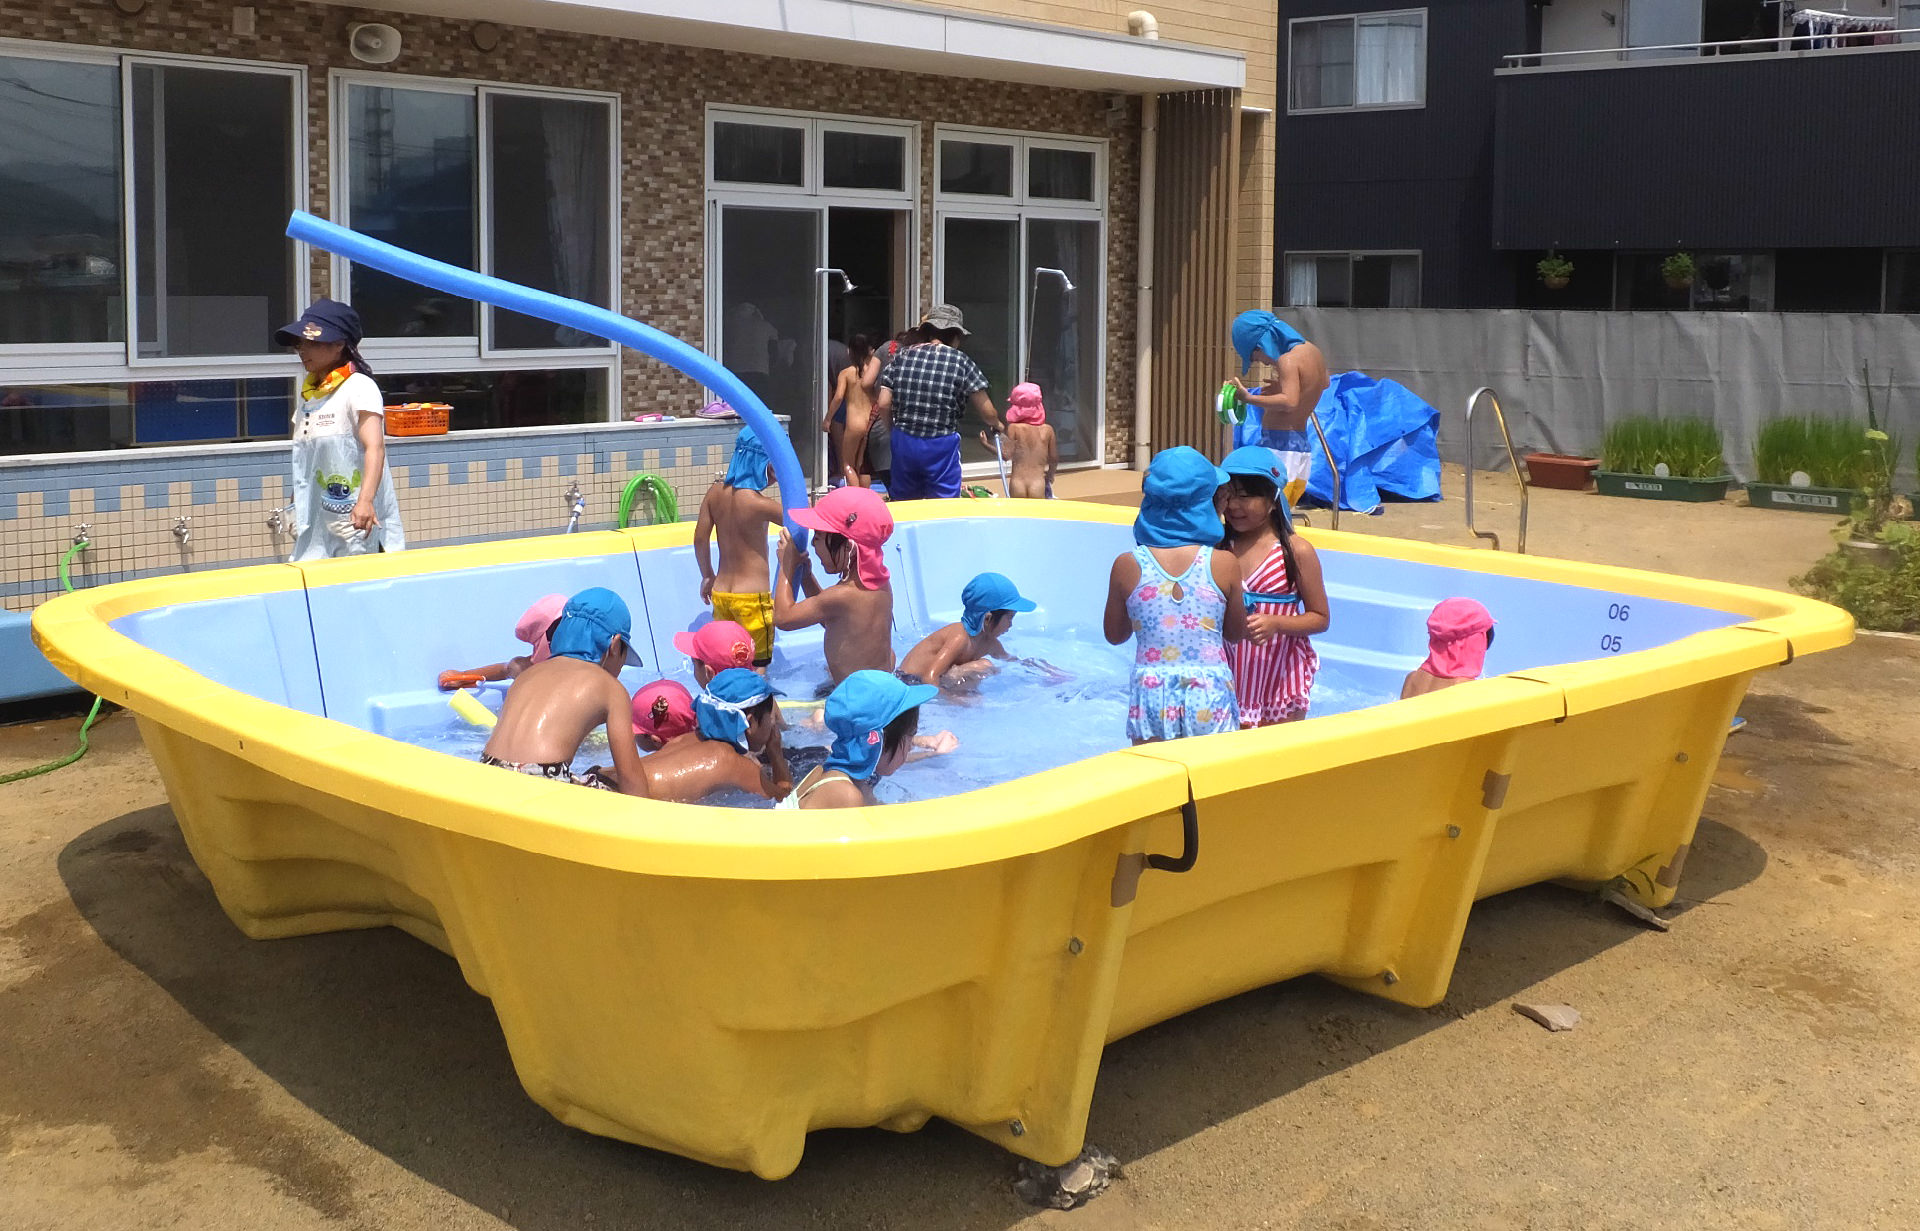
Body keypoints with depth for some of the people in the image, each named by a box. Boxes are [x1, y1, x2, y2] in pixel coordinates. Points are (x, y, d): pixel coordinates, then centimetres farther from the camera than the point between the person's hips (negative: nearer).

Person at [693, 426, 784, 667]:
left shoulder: (716, 491, 2)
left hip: (720, 593, 7)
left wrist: (707, 575, 20)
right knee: (756, 667, 2)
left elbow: (700, 539, 7)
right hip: (751, 597, -7)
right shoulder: (757, 502, -19)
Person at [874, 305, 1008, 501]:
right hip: (941, 446, -3)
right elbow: (987, 411, -2)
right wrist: (996, 426, 19)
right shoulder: (961, 362, -5)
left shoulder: (902, 357, 3)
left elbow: (883, 404, 0)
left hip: (903, 442, 4)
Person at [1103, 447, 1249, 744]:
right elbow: (1236, 633, 8)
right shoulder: (1224, 564, -6)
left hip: (1151, 694, 1)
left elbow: (1114, 635, 9)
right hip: (1210, 696, -1)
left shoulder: (1128, 565, -4)